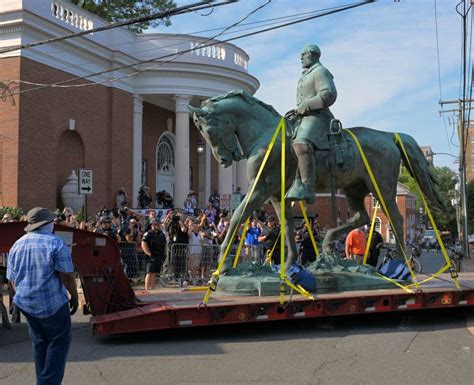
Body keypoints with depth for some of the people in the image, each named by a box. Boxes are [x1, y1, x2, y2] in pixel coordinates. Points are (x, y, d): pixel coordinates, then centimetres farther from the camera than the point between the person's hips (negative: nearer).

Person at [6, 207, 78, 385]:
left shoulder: (17, 245, 7)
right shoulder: (55, 243, -12)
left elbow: (12, 278, 12)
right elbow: (67, 275, -15)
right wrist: (75, 296, -4)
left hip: (25, 303, 6)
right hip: (52, 303, -6)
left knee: (39, 343, 18)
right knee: (59, 342, 5)